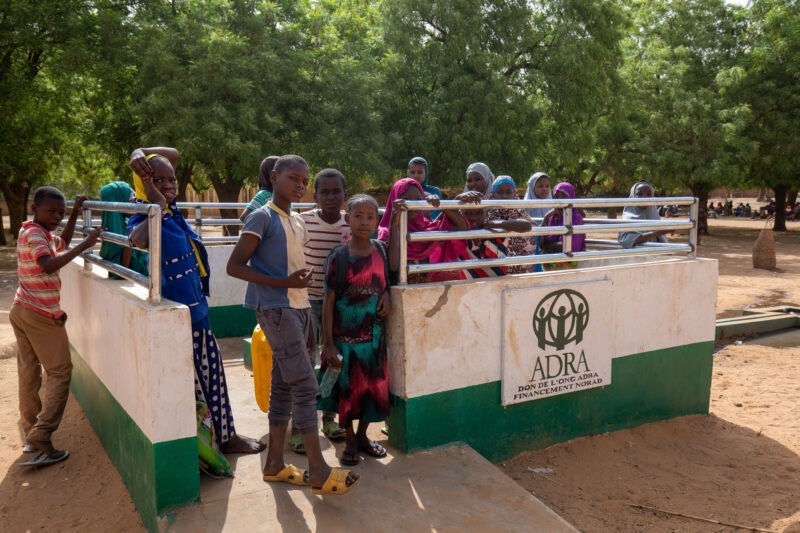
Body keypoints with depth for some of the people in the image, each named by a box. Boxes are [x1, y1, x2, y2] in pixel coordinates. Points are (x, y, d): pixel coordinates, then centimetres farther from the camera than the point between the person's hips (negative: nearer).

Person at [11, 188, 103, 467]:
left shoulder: (36, 233, 14)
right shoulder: (34, 234, -15)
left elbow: (62, 243, 32)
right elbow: (48, 265, -32)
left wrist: (75, 213, 26)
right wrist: (84, 245, -34)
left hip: (21, 312, 9)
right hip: (42, 315, -9)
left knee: (28, 374, 11)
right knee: (60, 373, -4)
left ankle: (31, 435, 20)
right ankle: (40, 439, -8)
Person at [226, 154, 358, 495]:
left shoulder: (297, 221, 15)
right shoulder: (262, 218, -9)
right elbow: (235, 266, -14)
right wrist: (284, 283, -20)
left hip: (298, 307, 8)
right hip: (275, 309, -8)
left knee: (284, 385, 12)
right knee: (304, 384, -10)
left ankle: (275, 463, 22)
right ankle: (318, 471, -2)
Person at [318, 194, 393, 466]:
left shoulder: (381, 249, 0)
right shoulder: (339, 257, -11)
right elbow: (328, 302, -10)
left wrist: (386, 294, -5)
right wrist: (329, 344, -13)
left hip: (374, 333, 4)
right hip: (345, 334, -3)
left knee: (373, 386, 12)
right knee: (347, 388, 7)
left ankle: (363, 435, 33)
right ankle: (350, 441, 27)